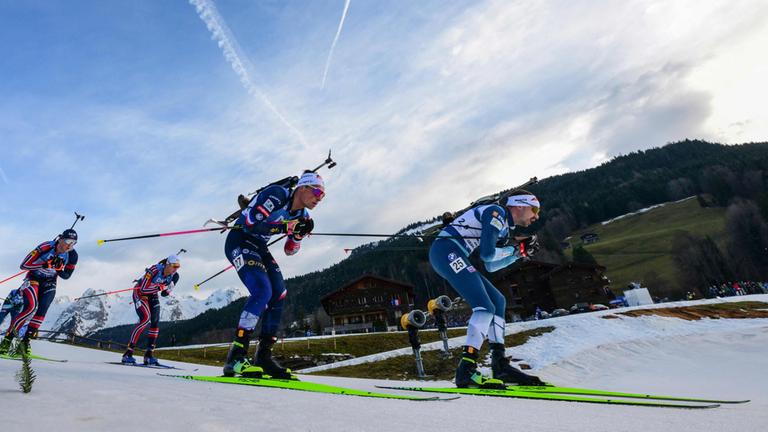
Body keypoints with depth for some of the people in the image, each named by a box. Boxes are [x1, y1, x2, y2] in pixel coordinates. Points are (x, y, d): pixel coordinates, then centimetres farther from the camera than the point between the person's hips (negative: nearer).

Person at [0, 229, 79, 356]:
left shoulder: (72, 255, -12)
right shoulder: (45, 248, -25)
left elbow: (67, 275, -1)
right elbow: (23, 265, -21)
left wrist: (58, 270, -23)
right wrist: (44, 265, -35)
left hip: (49, 283, 3)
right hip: (33, 278, -3)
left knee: (42, 310, -15)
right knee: (31, 306, -24)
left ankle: (26, 340, -4)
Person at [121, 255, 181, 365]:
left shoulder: (175, 276, -15)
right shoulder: (155, 270, -32)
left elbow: (165, 294, -4)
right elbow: (143, 289, -29)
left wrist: (167, 289, -25)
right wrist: (160, 287, -36)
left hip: (153, 295, 6)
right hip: (140, 292, -6)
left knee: (155, 322, -7)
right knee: (146, 318, -25)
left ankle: (148, 355, 1)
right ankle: (127, 354, -20)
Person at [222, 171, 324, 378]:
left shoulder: (302, 215, 4)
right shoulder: (277, 195, -19)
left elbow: (289, 251, 9)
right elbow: (251, 223, -27)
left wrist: (299, 233, -10)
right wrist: (288, 226, -27)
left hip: (259, 247, 9)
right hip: (239, 241, -8)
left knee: (279, 296, -2)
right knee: (263, 291, -26)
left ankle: (263, 357, 4)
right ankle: (235, 358, -22)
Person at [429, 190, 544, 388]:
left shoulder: (505, 227, 22)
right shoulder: (496, 212, -6)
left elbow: (490, 266, 23)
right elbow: (487, 254, -16)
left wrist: (520, 252, 18)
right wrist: (514, 249, 3)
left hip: (453, 257, 10)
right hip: (446, 251, -10)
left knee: (498, 301, 9)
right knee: (485, 307, -18)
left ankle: (500, 365, 7)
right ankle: (466, 370, -20)